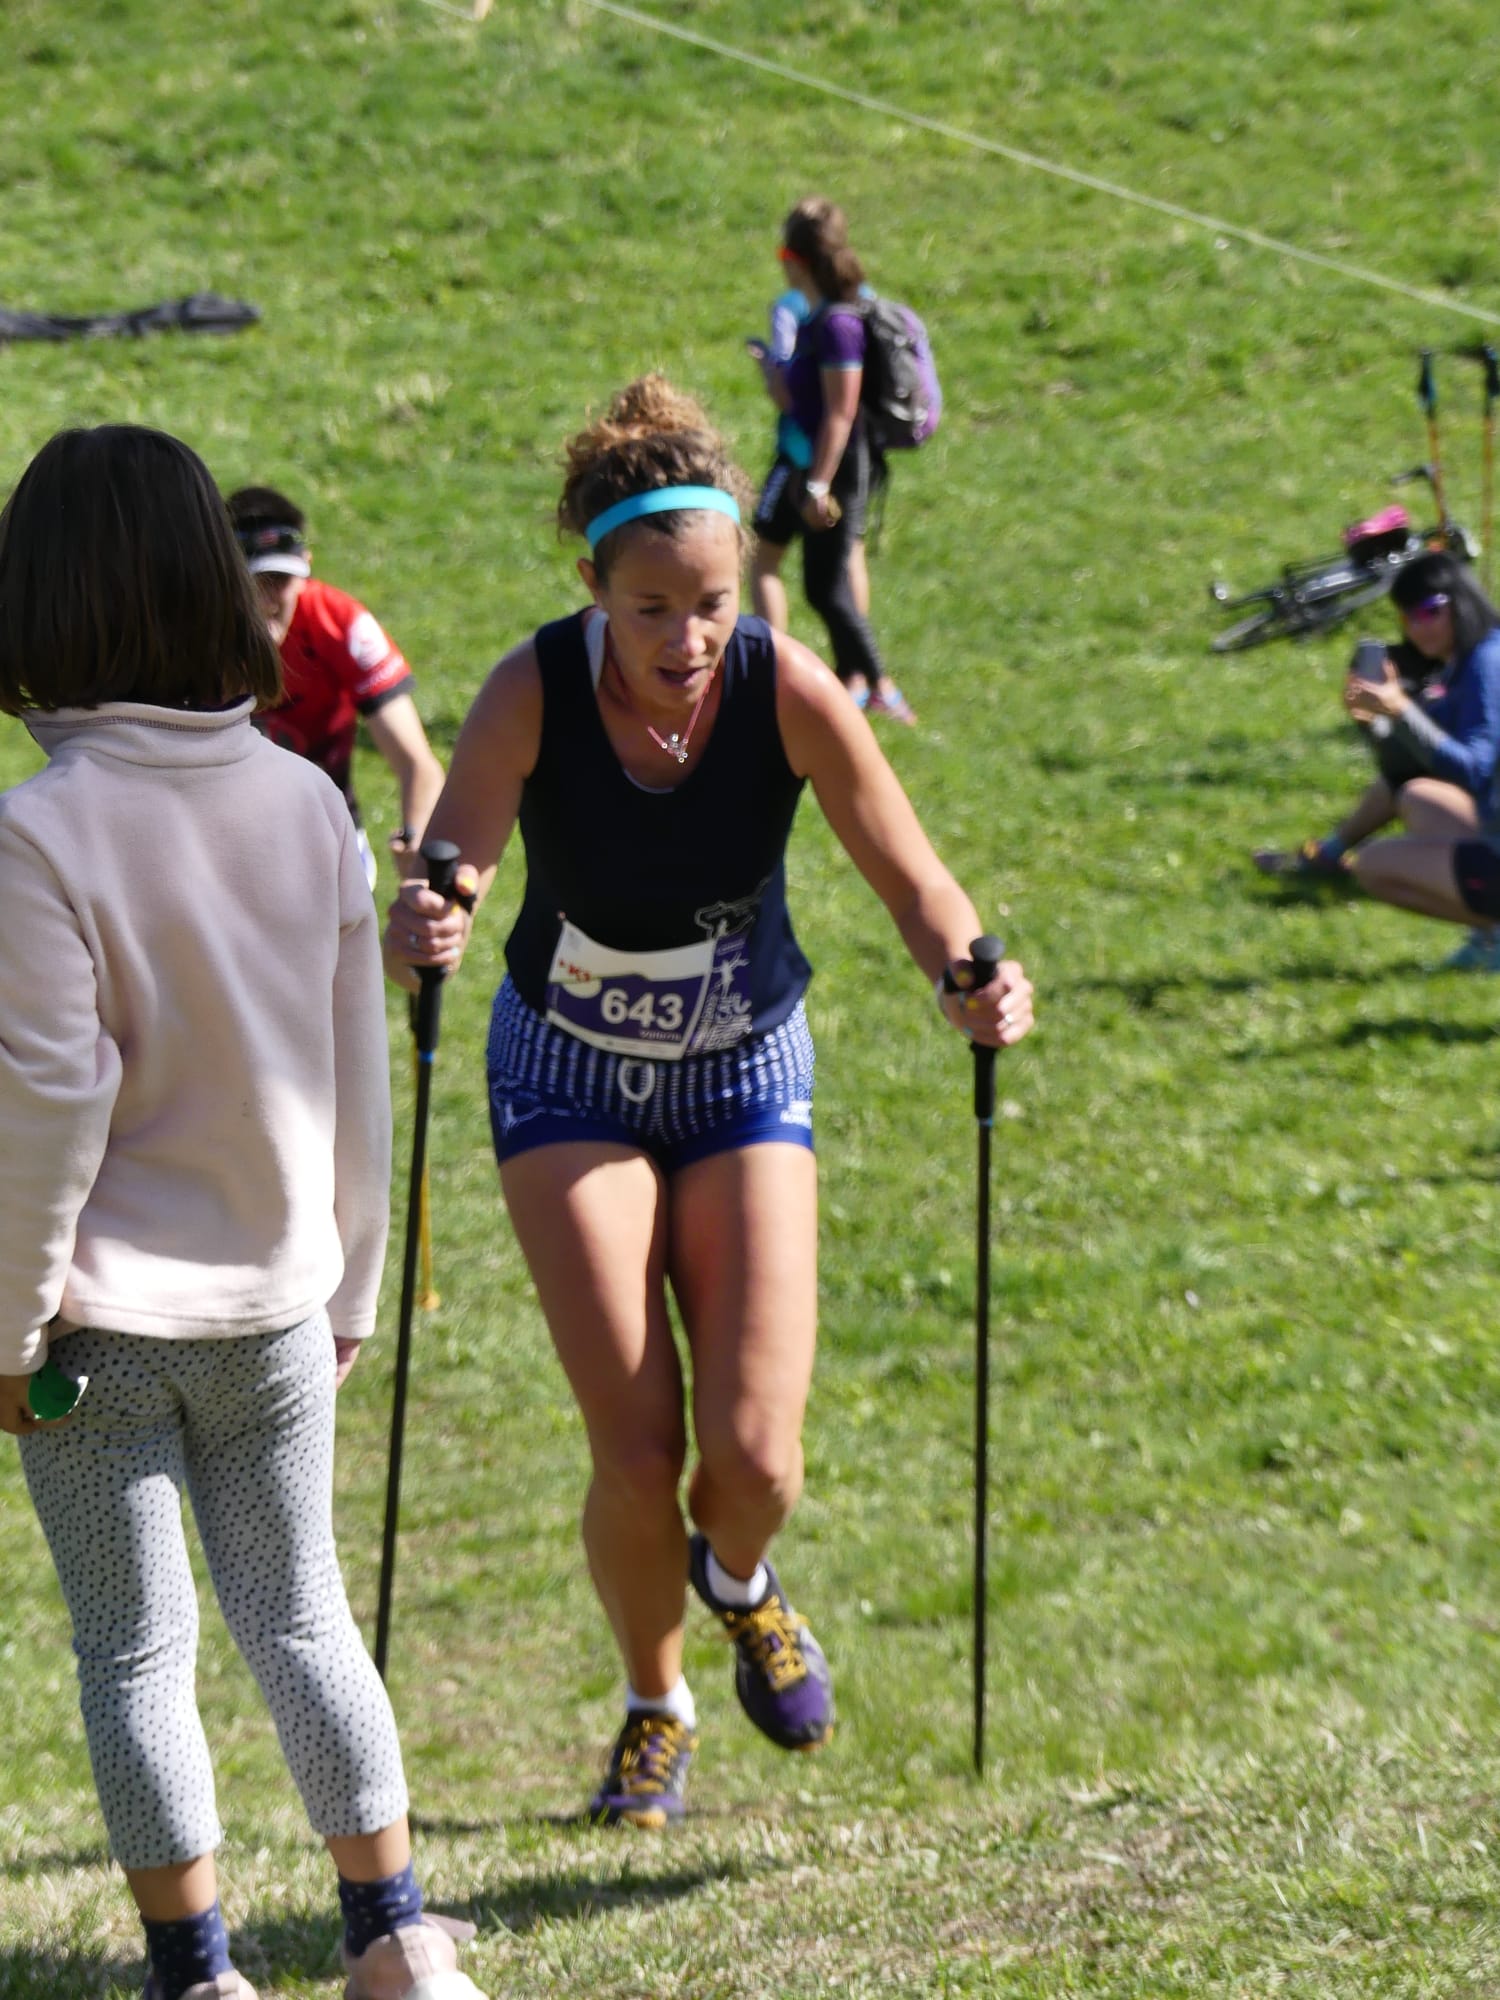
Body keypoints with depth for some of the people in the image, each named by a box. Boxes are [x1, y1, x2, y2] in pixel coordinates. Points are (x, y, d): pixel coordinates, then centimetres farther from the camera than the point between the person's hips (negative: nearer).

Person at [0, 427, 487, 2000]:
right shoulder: (306, 806, -2)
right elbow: (356, 1074, 5)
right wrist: (348, 1285, 16)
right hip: (272, 1297, 4)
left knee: (133, 1653, 7)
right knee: (300, 1619, 17)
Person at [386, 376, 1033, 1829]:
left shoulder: (788, 691, -21)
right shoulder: (533, 695, -23)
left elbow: (910, 878, -16)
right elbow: (452, 867, -33)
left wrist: (969, 982, -37)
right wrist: (419, 932, -57)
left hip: (745, 1074, 1)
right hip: (571, 1082, -1)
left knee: (753, 1456, -10)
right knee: (636, 1456, -8)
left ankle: (738, 1580, 28)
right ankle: (654, 1710, 21)